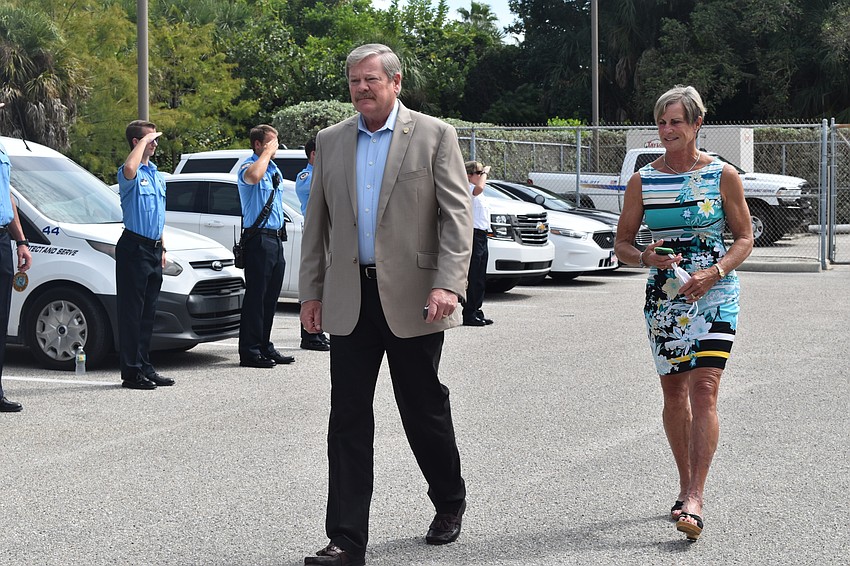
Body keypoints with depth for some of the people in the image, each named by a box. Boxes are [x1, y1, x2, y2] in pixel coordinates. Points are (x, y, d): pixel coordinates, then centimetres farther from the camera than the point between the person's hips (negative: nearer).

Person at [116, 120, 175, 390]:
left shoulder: (156, 175, 18)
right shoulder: (131, 173, -9)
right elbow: (129, 168, -37)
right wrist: (144, 140, -22)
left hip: (153, 249, 8)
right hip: (134, 248, -8)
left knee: (148, 312, 12)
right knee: (132, 311, -5)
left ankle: (146, 368, 18)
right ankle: (131, 372, -3)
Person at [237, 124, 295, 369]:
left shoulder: (274, 169, 19)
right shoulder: (249, 166, -8)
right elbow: (253, 176, -34)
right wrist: (267, 152, -19)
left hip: (276, 237, 9)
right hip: (259, 238, -9)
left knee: (270, 296, 11)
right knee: (256, 295, -8)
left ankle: (265, 347, 18)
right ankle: (249, 351, -6)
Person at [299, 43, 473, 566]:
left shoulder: (435, 135, 0)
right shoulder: (331, 141, 12)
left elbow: (457, 215, -6)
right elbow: (316, 223, 15)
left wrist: (448, 285, -17)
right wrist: (311, 292, 9)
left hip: (412, 298, -3)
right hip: (350, 300, 3)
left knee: (424, 407, 8)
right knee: (348, 418, 0)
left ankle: (450, 502, 33)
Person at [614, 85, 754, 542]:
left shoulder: (723, 176, 0)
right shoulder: (642, 181, 6)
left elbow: (745, 238, 4)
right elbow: (622, 243, 10)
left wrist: (713, 273, -13)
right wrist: (645, 258, -12)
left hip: (714, 294, -3)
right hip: (663, 297, 3)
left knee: (704, 389, -15)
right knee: (674, 393, 10)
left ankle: (693, 501, -19)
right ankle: (686, 486, 26)